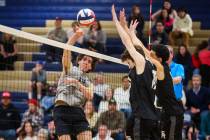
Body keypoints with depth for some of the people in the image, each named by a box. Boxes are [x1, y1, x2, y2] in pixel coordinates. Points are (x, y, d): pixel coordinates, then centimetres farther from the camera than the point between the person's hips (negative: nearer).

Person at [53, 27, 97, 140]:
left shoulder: (88, 82, 22)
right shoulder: (69, 69, 14)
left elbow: (90, 96, 0)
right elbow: (67, 51, -4)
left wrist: (77, 83, -12)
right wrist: (75, 36, -19)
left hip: (78, 111, 4)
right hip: (62, 110, -3)